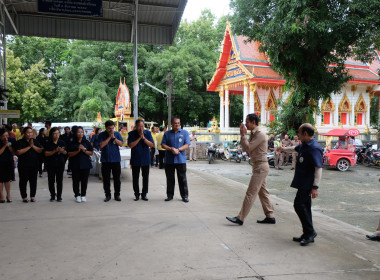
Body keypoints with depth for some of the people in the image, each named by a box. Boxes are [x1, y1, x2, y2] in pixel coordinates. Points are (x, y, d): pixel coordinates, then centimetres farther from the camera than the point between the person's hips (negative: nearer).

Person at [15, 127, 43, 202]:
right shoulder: (19, 142, -1)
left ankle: (33, 196, 18)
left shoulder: (35, 141, 8)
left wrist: (33, 146, -14)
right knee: (23, 181, 5)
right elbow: (18, 152, -14)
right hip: (23, 166, -2)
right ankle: (24, 196, 16)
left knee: (33, 181, 7)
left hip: (34, 165, 2)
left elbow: (40, 151, 0)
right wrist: (29, 146, -14)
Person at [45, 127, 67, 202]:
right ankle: (52, 195, 16)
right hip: (51, 164, -1)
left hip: (60, 163, 1)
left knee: (60, 180, 3)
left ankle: (59, 195, 11)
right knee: (51, 180, 4)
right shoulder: (48, 143, -1)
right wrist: (55, 151, -19)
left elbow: (66, 153, 9)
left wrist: (62, 151, -14)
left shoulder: (62, 142, 5)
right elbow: (46, 153, -9)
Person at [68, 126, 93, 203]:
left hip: (85, 165, 1)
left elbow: (91, 153, 5)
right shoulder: (72, 143, 2)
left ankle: (83, 195, 14)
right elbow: (69, 154, -2)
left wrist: (84, 150, -11)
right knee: (76, 180, 1)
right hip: (75, 165, -1)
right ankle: (77, 195, 13)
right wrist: (78, 151, -14)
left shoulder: (86, 142, 6)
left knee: (84, 181, 3)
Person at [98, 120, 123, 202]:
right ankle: (107, 195, 16)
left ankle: (117, 195, 16)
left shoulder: (117, 134, 3)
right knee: (106, 179, 5)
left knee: (117, 178, 6)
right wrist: (109, 137, -14)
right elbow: (101, 145, -13)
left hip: (116, 159, 1)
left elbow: (121, 144, -5)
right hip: (105, 160, 0)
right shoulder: (102, 135, -1)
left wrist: (114, 137, -15)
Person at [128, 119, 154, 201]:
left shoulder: (147, 133, -2)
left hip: (145, 159, 1)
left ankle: (144, 194, 17)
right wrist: (139, 138, -19)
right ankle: (136, 194, 19)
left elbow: (151, 145, -7)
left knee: (145, 177, 5)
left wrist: (143, 138, -19)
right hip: (135, 159, -1)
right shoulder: (131, 134, -5)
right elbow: (131, 145, -14)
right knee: (135, 177, 7)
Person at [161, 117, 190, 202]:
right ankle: (170, 195, 19)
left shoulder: (185, 133, 6)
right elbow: (163, 144, 4)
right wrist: (171, 149, -13)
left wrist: (178, 149, -16)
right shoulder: (167, 133, 10)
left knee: (182, 178, 1)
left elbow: (187, 145, -1)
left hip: (181, 160, -1)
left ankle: (185, 196, 9)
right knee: (170, 178, 8)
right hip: (169, 160, 2)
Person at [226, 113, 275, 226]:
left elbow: (248, 148, -19)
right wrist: (243, 135, 3)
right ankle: (270, 217, 21)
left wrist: (243, 135, -10)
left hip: (261, 167, -10)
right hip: (259, 166, 10)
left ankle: (240, 218, -5)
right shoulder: (253, 134, 14)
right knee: (263, 192, 14)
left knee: (250, 193, -8)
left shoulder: (260, 134, -16)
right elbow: (245, 148, 13)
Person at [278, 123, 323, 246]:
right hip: (302, 183, 10)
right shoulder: (304, 145, 11)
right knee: (304, 207, 12)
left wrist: (315, 187, -29)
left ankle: (310, 232, -1)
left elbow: (318, 168, -25)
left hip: (307, 184, -10)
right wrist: (284, 149, 51)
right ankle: (308, 234, 19)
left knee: (299, 205, -11)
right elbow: (295, 149, 34)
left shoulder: (314, 148, -20)